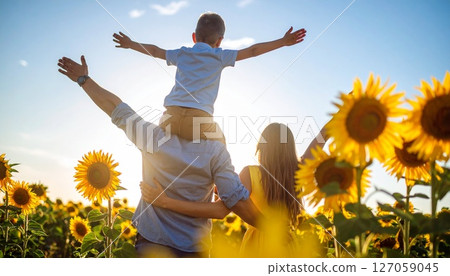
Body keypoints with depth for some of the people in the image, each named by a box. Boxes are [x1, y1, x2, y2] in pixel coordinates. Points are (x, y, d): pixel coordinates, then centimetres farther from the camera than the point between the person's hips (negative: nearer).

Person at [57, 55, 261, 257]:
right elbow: (236, 200, -17)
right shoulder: (215, 151, -13)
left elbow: (114, 106, 2)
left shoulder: (153, 137, -9)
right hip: (194, 248, -1)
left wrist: (83, 79, 16)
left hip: (152, 242, 1)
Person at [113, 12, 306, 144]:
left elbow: (155, 51, 35)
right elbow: (252, 51, 13)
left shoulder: (181, 54, 21)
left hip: (171, 116, 3)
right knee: (219, 142, 26)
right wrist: (282, 42, 19)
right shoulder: (220, 56, 12)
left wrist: (130, 44, 52)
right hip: (200, 119, -2)